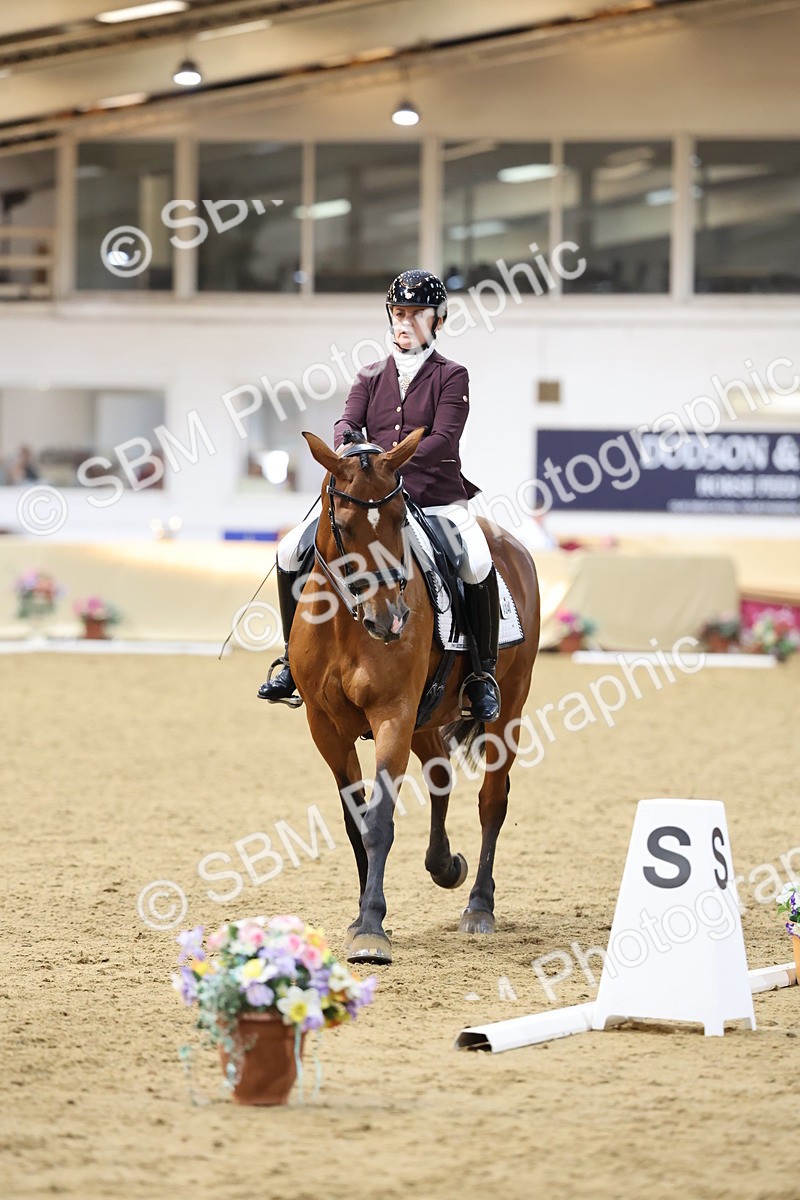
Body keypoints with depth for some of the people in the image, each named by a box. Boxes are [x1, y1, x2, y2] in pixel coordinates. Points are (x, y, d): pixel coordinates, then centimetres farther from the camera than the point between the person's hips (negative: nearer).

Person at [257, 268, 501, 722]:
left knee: (478, 564, -33)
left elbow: (444, 439, -12)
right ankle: (294, 658, 0)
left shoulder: (451, 376, 1)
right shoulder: (371, 377, 13)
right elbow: (348, 422, -2)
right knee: (292, 549, -12)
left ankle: (484, 671, -15)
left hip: (437, 497, -4)